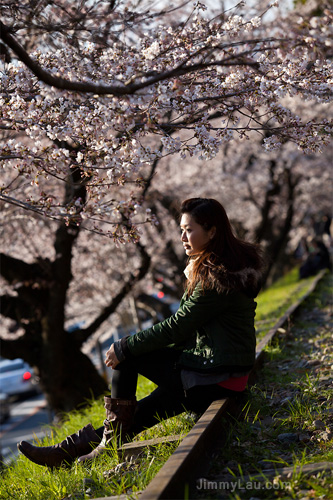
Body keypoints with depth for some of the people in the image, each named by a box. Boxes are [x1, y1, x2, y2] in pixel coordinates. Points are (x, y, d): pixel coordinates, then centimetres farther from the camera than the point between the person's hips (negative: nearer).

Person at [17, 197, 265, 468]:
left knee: (126, 356, -5)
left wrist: (124, 347, -10)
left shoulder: (219, 279, -20)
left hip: (215, 379, -9)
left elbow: (176, 328, -19)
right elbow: (185, 324, 12)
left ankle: (113, 440, 5)